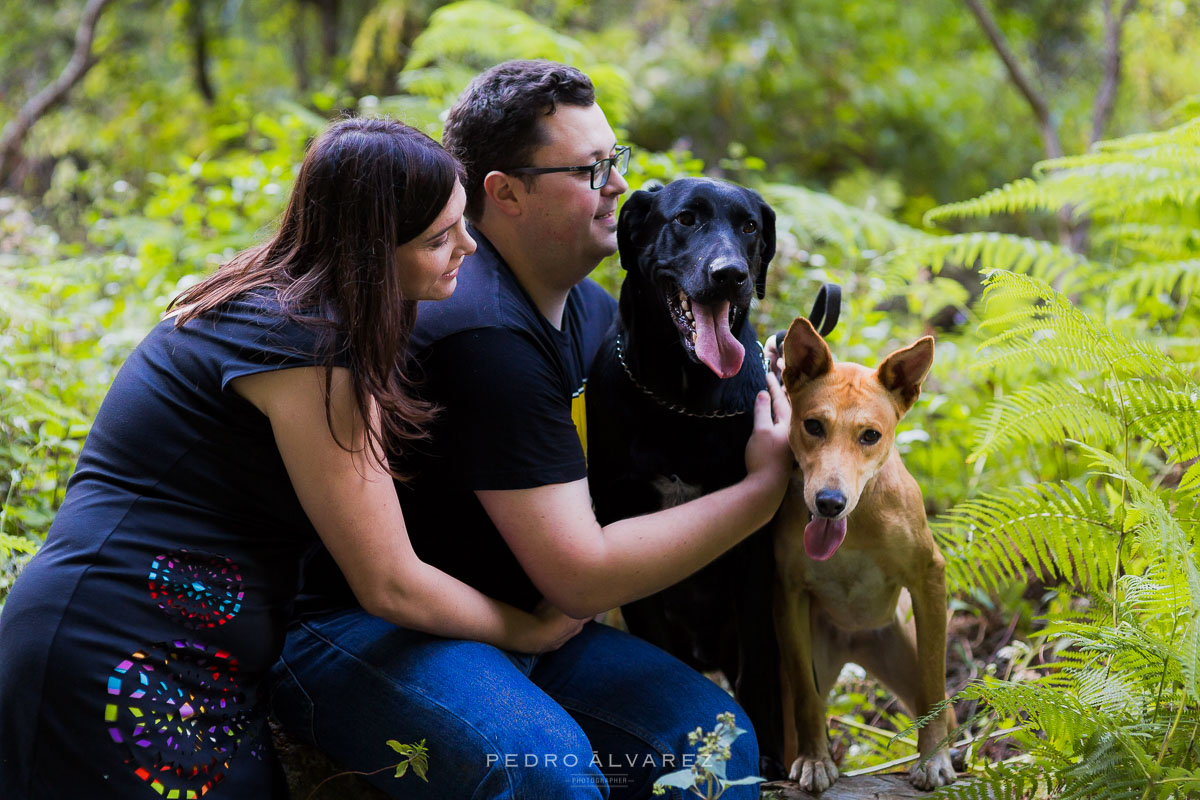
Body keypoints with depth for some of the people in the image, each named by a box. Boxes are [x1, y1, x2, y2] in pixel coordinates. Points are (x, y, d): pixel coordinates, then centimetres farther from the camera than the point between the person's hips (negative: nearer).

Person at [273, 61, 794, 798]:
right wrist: (764, 489, -14)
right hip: (357, 627, -9)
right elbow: (581, 575, -22)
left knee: (716, 739, -10)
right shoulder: (486, 336, -23)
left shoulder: (592, 309, 7)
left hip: (515, 620, 9)